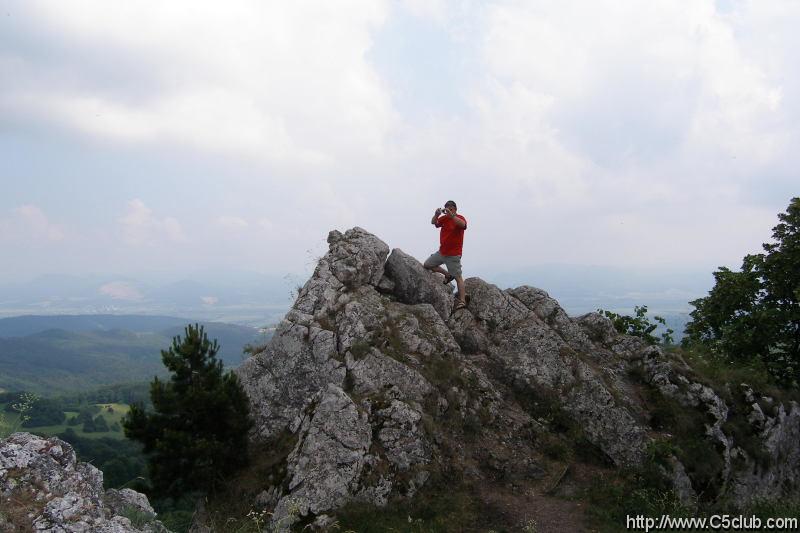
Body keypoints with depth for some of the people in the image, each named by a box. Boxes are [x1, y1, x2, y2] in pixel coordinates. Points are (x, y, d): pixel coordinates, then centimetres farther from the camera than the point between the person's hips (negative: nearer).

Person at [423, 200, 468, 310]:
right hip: (442, 251, 7)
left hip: (453, 254, -7)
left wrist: (451, 215, -47)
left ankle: (462, 301, -7)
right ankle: (448, 275, 25)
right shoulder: (444, 218, 6)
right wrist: (436, 214, -29)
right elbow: (433, 222, -8)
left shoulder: (460, 218, -11)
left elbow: (463, 224, -35)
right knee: (427, 265, 15)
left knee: (458, 277, -7)